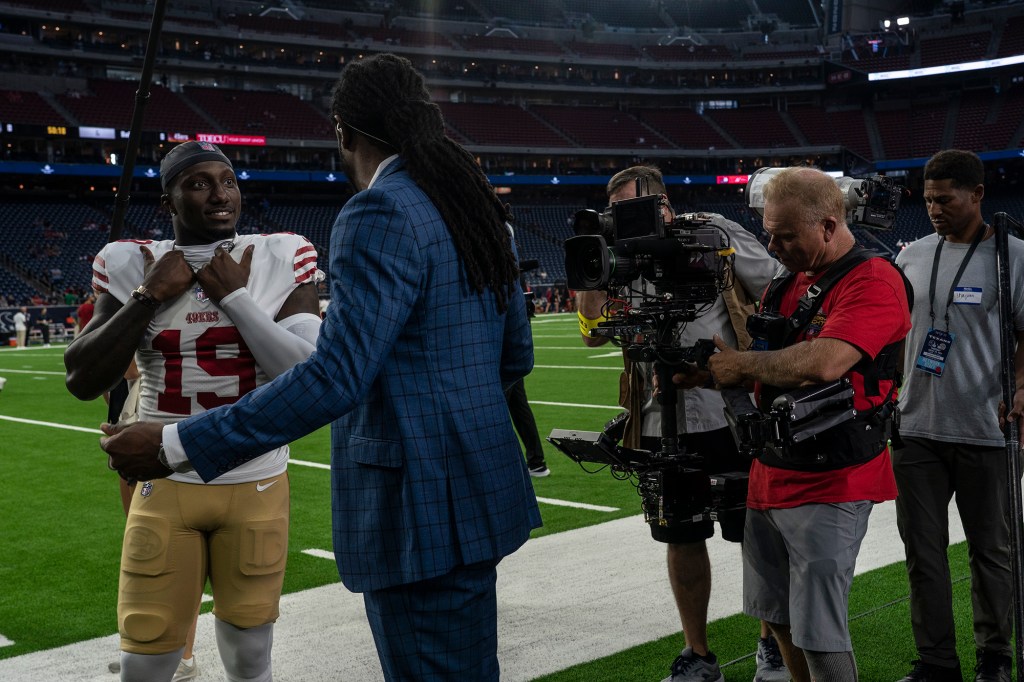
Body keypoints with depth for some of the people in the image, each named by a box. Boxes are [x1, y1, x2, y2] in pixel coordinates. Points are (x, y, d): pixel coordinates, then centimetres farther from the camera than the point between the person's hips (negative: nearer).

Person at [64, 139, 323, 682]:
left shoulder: (280, 261, -3)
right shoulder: (135, 268, 0)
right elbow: (81, 380, -5)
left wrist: (235, 296, -15)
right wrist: (148, 297, -12)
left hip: (257, 486, 0)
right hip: (165, 485, 1)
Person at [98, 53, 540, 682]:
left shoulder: (380, 216, -17)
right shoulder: (476, 207, 10)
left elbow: (337, 377, -25)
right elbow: (516, 355, 15)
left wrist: (177, 447, -22)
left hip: (419, 510, -9)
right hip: (475, 490, 9)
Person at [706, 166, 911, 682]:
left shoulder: (873, 282, -14)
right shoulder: (785, 284, 12)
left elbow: (824, 363, -30)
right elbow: (759, 365, 15)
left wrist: (742, 363, -15)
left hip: (831, 484, -8)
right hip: (770, 477, 8)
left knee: (818, 632, -3)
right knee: (775, 614, 19)